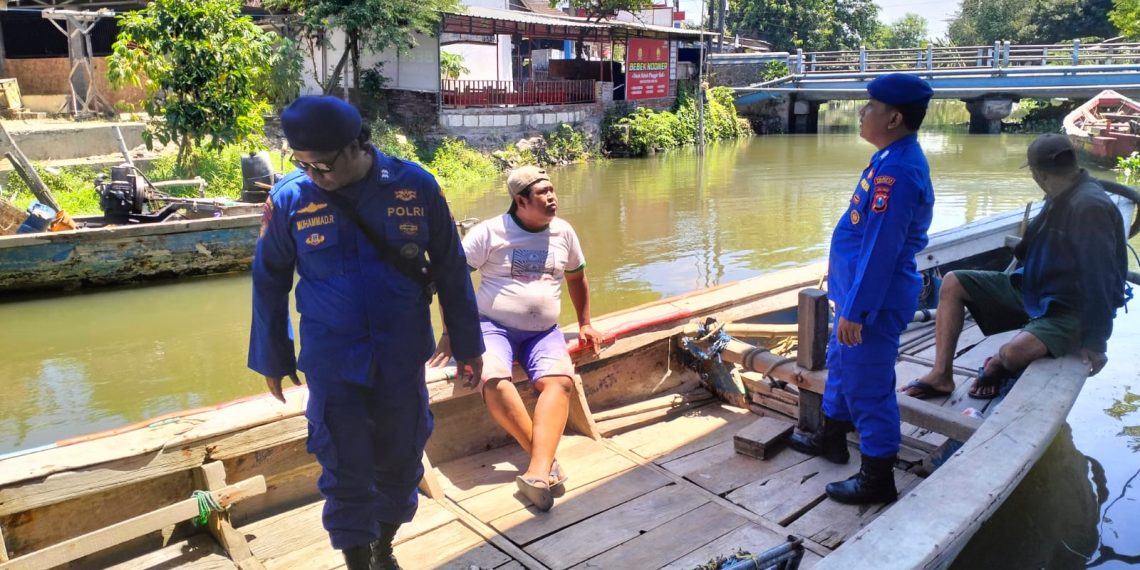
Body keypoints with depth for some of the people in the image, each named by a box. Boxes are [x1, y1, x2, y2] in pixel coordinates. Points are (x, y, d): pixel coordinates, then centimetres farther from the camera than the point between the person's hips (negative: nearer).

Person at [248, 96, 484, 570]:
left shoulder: (415, 187, -11)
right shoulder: (290, 198, -11)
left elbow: (450, 269, -1)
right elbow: (269, 282, 3)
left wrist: (467, 344, 5)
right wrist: (272, 359, 9)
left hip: (402, 358, 1)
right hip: (332, 365, -1)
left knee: (400, 461, 16)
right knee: (345, 473, 6)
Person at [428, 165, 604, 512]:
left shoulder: (563, 232, 7)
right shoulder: (490, 232, -6)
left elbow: (577, 277, 23)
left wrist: (584, 324, 20)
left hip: (544, 332, 3)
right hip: (494, 326, -3)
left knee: (559, 380, -28)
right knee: (494, 379, -34)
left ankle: (538, 473, -39)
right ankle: (545, 459, -24)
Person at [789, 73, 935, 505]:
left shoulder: (898, 170, -25)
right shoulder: (893, 157, 7)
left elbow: (881, 249, -26)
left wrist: (854, 311, -22)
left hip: (876, 298, -10)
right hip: (862, 286, 11)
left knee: (867, 383, 2)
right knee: (841, 362, 24)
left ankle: (878, 477, 18)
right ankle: (832, 436, 44)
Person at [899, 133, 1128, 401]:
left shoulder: (1090, 206, -24)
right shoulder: (1061, 196, 5)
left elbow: (1100, 278, -26)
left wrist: (1095, 342, -24)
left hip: (1072, 310, -9)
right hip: (1031, 287, 9)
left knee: (1015, 352, -37)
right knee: (953, 283, -1)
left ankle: (997, 365, 2)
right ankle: (941, 375, -5)